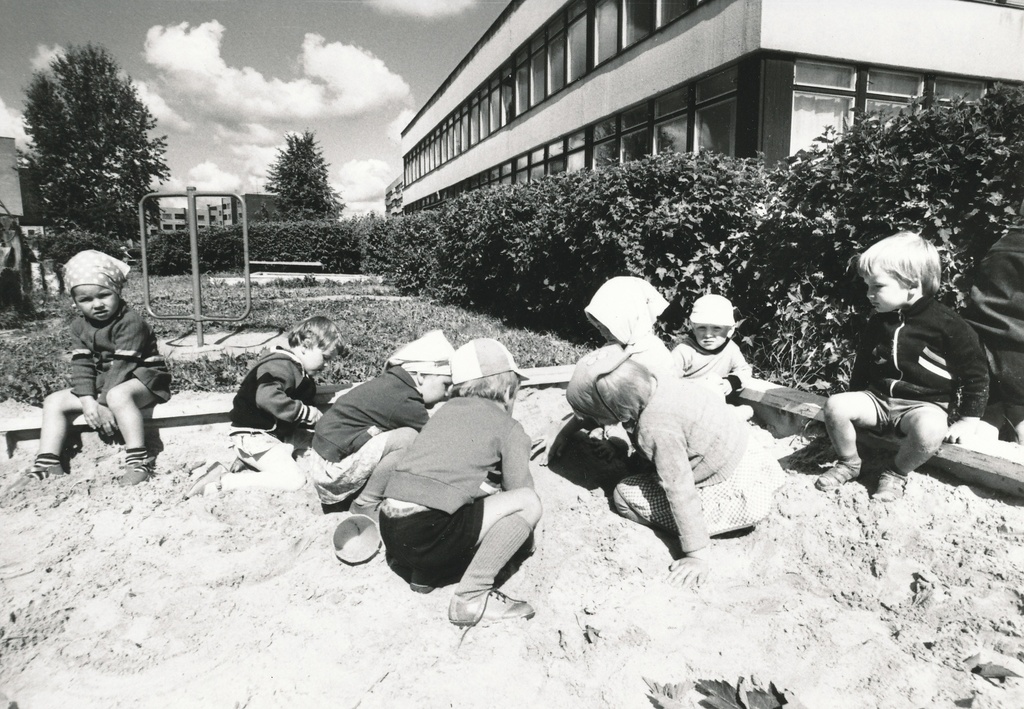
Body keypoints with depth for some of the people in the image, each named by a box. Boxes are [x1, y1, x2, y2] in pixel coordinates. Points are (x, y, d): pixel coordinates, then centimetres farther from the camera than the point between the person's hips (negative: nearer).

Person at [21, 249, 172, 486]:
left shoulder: (131, 322, -19)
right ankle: (47, 463, -1)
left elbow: (121, 365, -23)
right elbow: (81, 365, -2)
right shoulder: (80, 327, 5)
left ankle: (138, 460, -36)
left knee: (118, 396, -40)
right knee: (54, 401, -1)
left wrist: (104, 406, -25)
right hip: (102, 385, 8)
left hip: (142, 377, -8)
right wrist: (88, 401, -17)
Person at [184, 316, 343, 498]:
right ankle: (222, 481, -15)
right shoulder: (280, 366, -20)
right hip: (253, 436, -10)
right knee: (293, 481, -19)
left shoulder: (295, 368, 13)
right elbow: (267, 398, -37)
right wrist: (307, 413, -30)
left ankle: (250, 462, 4)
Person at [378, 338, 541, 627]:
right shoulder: (510, 429, 2)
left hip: (389, 530, 8)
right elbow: (520, 493, 6)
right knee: (529, 503, -2)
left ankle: (426, 571, 17)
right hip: (426, 535, -8)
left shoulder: (448, 409, 19)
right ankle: (472, 597, -4)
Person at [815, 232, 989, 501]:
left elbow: (975, 374, -6)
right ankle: (849, 462, 2)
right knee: (835, 405, -21)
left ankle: (898, 473, -10)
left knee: (929, 429, -39)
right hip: (878, 397, 5)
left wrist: (968, 421, -8)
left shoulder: (948, 325, -11)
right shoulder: (879, 322, 5)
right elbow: (862, 363, 20)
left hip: (924, 404, -5)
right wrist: (855, 398, 20)